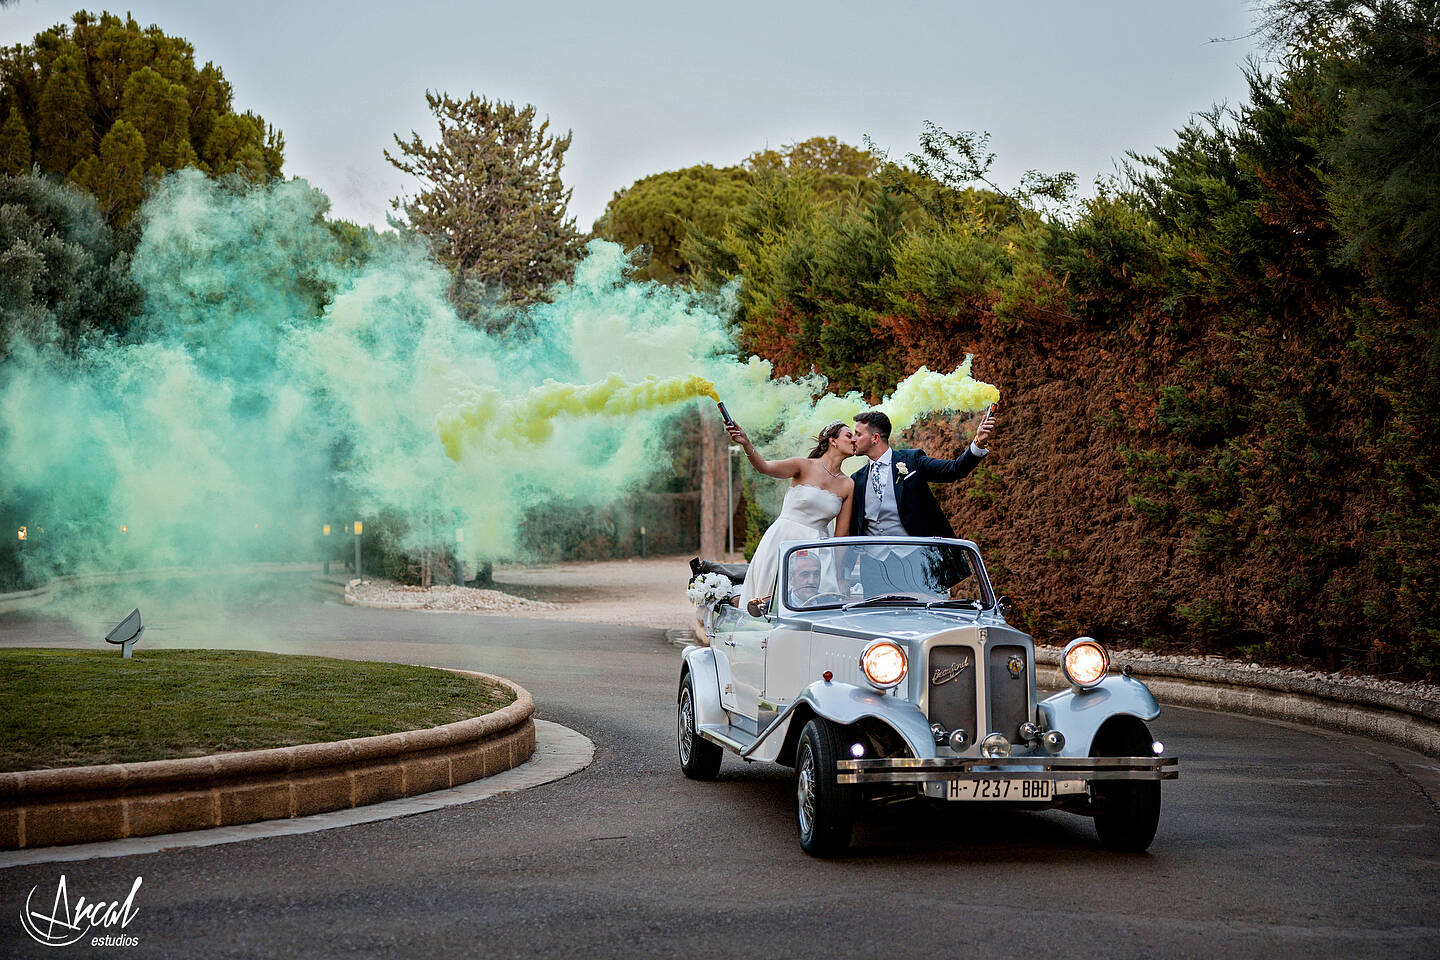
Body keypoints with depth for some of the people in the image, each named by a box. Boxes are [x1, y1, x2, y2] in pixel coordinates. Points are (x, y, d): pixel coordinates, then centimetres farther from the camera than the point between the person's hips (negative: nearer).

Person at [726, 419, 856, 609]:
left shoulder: (848, 486, 7)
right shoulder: (805, 466, -3)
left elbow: (842, 534, 9)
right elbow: (764, 467, -19)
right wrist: (746, 444, -37)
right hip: (782, 543, -3)